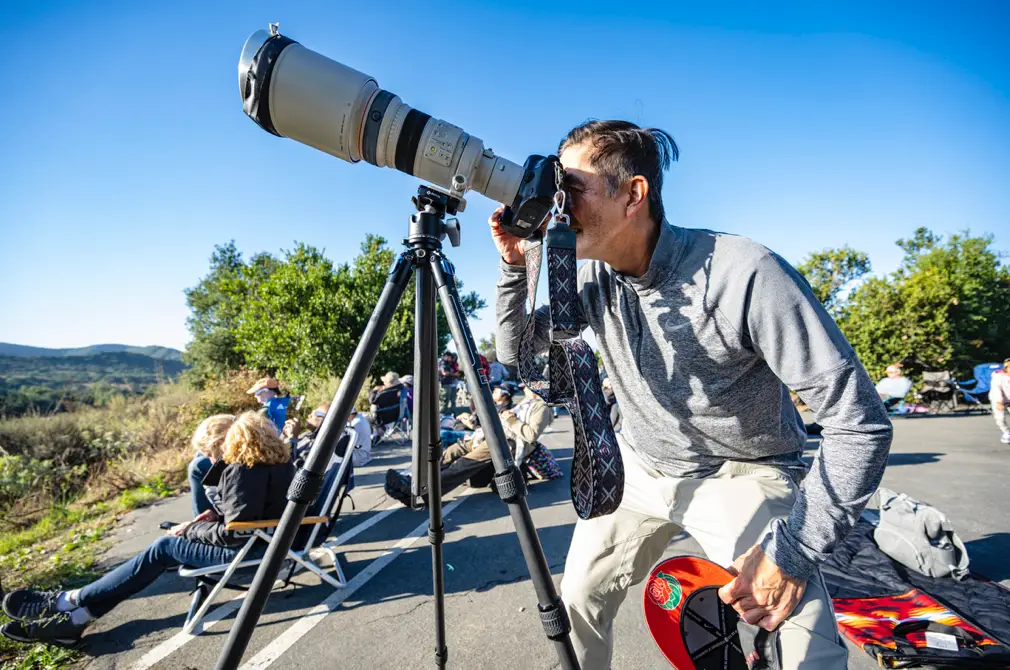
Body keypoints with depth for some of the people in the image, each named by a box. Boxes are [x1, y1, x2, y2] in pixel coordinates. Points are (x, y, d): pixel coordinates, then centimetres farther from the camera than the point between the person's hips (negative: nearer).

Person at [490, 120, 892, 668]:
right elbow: (514, 350, 1)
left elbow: (860, 423, -24)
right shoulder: (591, 279, -10)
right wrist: (514, 266, -15)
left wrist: (792, 551, -27)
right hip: (640, 468, 5)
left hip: (741, 476, -4)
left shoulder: (744, 274, -29)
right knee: (578, 600, 6)